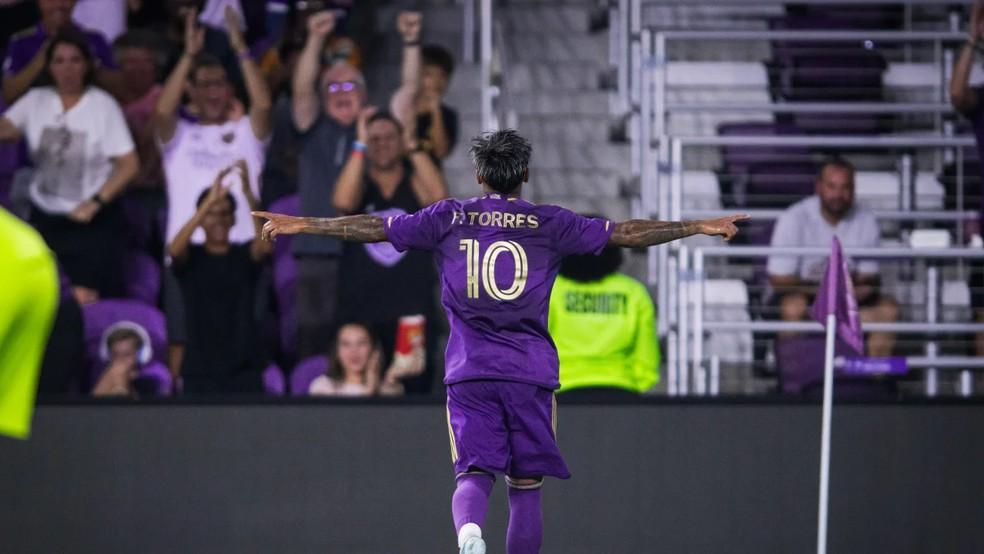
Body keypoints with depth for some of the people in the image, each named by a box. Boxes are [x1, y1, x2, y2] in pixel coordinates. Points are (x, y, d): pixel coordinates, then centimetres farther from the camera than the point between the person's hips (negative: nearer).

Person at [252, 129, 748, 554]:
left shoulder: (449, 218, 5)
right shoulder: (549, 225, 3)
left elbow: (371, 228, 6)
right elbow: (627, 233, 4)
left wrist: (300, 225, 16)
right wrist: (698, 227, 13)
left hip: (469, 371, 0)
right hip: (531, 371, 0)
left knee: (474, 473, 1)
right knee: (525, 486, 5)